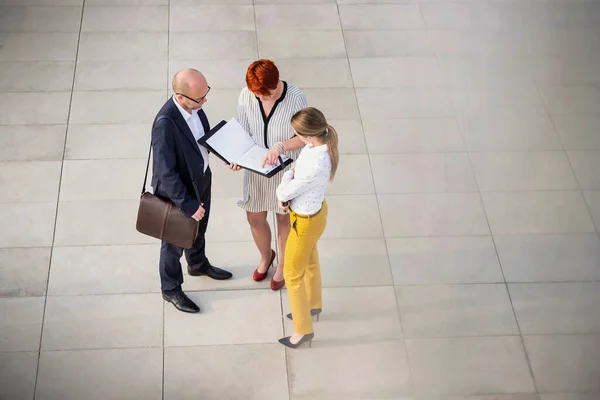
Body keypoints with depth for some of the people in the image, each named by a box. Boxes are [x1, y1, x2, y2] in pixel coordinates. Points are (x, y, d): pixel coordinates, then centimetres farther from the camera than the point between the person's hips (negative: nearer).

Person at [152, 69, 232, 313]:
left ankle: (198, 265, 60)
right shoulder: (165, 123, -38)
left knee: (198, 229, 32)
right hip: (178, 192, -7)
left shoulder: (193, 105, -15)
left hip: (200, 179, 7)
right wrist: (188, 204, -26)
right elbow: (166, 172, -32)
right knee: (175, 241, 18)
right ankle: (171, 289, 42)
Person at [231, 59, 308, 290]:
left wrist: (280, 146, -33)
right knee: (254, 218, 17)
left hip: (286, 168, -3)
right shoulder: (246, 96, -16)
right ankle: (265, 256, 50)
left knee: (284, 218, 17)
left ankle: (282, 265, 44)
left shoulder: (295, 98, -26)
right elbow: (242, 130, -4)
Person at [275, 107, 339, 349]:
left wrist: (286, 181, -6)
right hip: (314, 209, 9)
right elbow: (297, 170, 1)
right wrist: (284, 194, -13)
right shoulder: (322, 143, -14)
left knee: (292, 275, 13)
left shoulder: (316, 167, -41)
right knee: (310, 261, 31)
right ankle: (313, 305, 58)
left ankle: (303, 329, 33)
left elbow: (286, 191, -28)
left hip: (306, 222, -8)